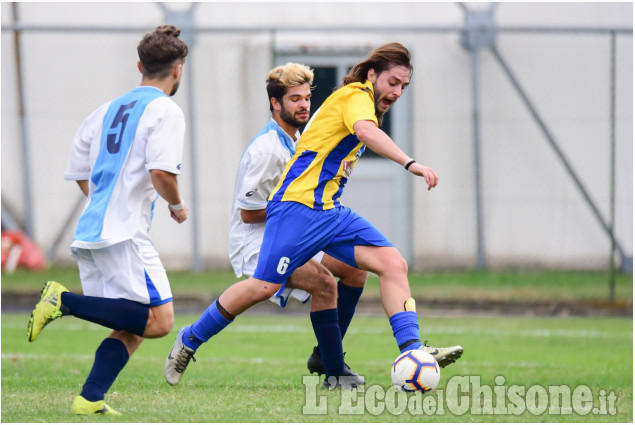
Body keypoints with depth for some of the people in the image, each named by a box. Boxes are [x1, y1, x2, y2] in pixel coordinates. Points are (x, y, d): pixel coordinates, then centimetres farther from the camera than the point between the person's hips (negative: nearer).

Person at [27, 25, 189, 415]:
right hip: (124, 234, -9)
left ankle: (90, 399, -4)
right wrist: (178, 206, 1)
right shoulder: (165, 111, -4)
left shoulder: (108, 110, 20)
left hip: (89, 233, 9)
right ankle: (65, 301, -16)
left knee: (131, 328, 10)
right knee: (158, 320, -11)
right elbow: (161, 173, -17)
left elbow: (81, 176, 23)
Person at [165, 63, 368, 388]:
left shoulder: (295, 140, 12)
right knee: (323, 282, -28)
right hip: (255, 243, -10)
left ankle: (324, 357, 11)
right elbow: (248, 212, -20)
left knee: (355, 268, 6)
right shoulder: (267, 148, -20)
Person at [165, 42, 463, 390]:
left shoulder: (357, 100, 22)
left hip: (330, 211, 9)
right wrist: (409, 163, -41)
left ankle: (411, 350, -19)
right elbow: (366, 131, -29)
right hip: (299, 205, -9)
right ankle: (190, 340, 8)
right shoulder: (356, 95, -7)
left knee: (393, 264, -8)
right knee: (264, 286, -11)